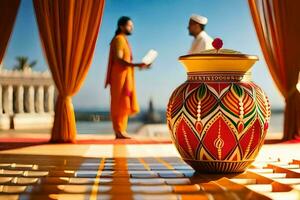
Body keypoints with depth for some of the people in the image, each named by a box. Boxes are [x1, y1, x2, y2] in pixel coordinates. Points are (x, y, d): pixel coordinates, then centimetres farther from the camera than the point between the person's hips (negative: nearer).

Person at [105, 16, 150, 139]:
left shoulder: (123, 40, 21)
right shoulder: (119, 39, -8)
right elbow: (118, 60, -20)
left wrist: (138, 65, 10)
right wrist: (136, 65, -27)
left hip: (125, 77, 10)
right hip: (121, 77, -10)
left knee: (124, 105, 8)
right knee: (121, 104, -10)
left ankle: (121, 131, 10)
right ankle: (119, 131, -9)